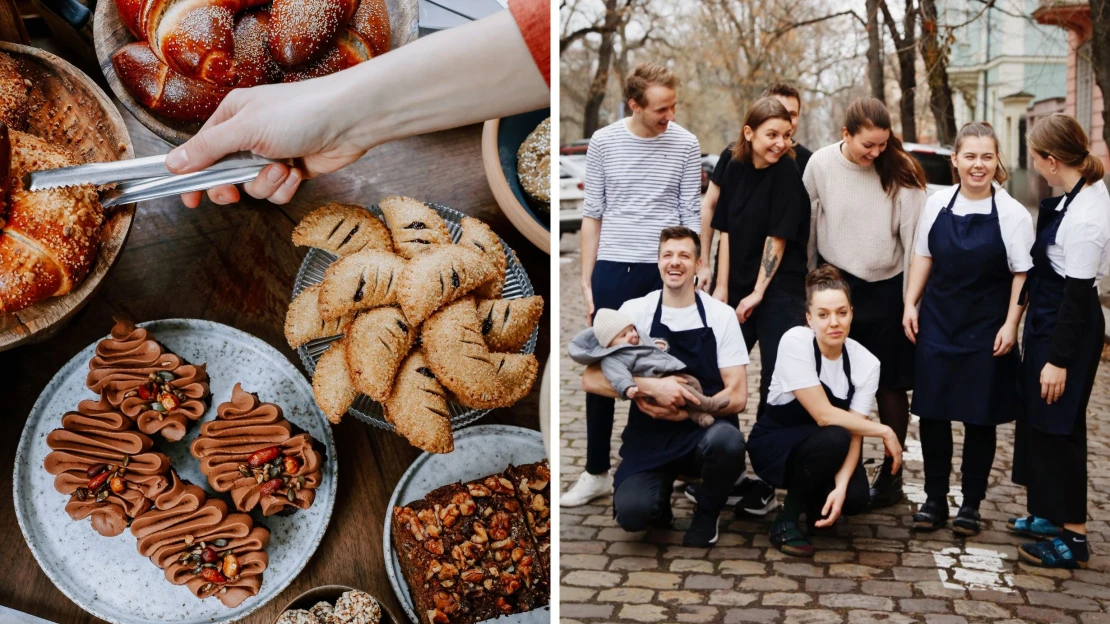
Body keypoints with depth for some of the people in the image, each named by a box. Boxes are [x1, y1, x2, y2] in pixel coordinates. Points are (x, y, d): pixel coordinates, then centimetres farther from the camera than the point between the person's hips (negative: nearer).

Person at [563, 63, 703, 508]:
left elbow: (690, 217, 1)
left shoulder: (686, 146, -1)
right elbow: (592, 214, 5)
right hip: (612, 270, 1)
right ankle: (596, 472, 15)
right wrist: (587, 280, 1)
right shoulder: (604, 142, 1)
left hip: (663, 273, -1)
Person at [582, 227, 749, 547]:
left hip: (704, 432, 1)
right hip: (649, 437, 0)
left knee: (727, 439, -36)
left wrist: (679, 412, -18)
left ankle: (706, 515, -2)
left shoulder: (721, 315, 0)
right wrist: (651, 387, -22)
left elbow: (737, 396, -4)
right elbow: (591, 379, -8)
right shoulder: (635, 311, 0)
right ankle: (661, 498, 11)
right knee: (631, 512, -29)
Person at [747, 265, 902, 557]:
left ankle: (814, 501, 13)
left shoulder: (866, 363, -13)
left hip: (824, 451, 4)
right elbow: (824, 415, -28)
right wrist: (885, 432, -20)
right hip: (775, 444, -4)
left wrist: (840, 486, -33)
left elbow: (855, 435, -17)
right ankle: (786, 521, -14)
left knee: (856, 498, -24)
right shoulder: (795, 342, -25)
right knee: (834, 439, -34)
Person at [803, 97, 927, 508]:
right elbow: (808, 227, 3)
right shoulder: (821, 164, -6)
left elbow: (914, 238, -7)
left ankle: (892, 471, 18)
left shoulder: (901, 171, -10)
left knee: (889, 385, 5)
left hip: (886, 289, -1)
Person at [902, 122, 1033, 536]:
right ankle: (935, 499, 20)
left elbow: (1023, 274, -5)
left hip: (985, 330, -3)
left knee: (979, 417, 6)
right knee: (932, 412, 6)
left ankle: (971, 504, 20)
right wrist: (910, 304, 5)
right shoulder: (937, 204, 3)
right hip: (937, 323, 3)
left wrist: (1010, 324, -11)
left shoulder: (1012, 214, -6)